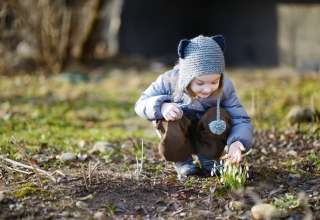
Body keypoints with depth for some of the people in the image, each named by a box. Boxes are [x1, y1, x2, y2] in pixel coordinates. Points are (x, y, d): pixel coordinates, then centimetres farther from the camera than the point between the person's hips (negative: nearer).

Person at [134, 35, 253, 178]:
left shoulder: (224, 87, -23)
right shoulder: (169, 81, -26)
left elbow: (241, 120, -23)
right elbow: (141, 104, -18)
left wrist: (237, 142, -45)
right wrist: (161, 106, -41)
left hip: (207, 133, 1)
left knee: (221, 116, -30)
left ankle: (208, 160, -2)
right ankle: (182, 161, -2)